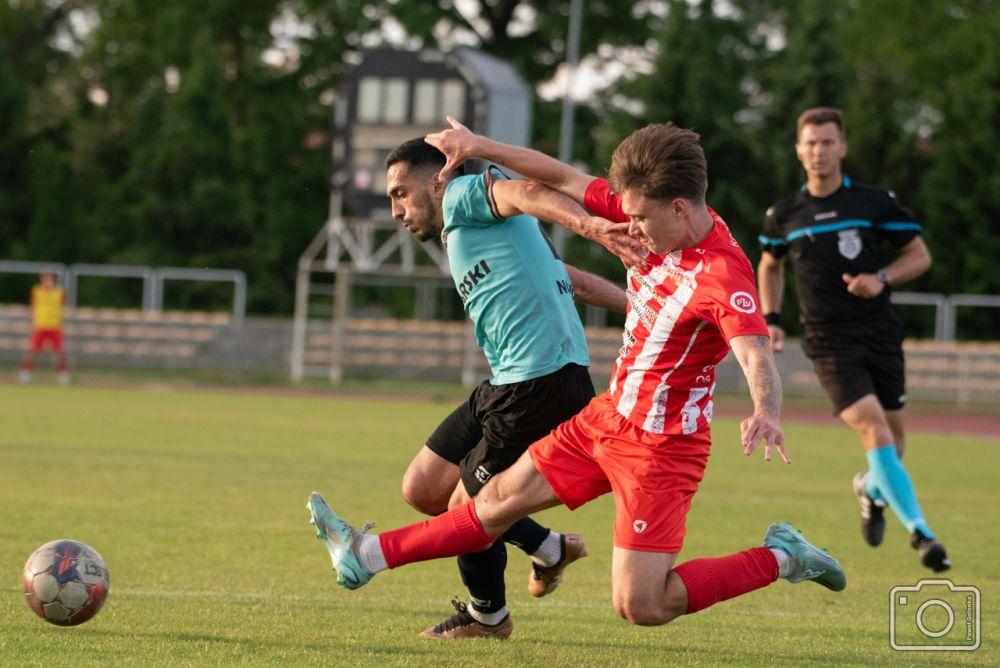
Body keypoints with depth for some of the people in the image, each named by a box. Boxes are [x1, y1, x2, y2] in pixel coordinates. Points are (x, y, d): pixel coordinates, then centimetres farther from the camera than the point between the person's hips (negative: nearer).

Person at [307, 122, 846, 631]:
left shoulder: (723, 275, -28)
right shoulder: (656, 220, -4)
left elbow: (757, 358, -42)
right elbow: (567, 182, 6)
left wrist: (766, 413, -64)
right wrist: (481, 148, 12)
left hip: (660, 446, -8)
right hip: (607, 417, 8)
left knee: (640, 606, -10)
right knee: (502, 499, 18)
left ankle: (780, 558, 3)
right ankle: (370, 555, 28)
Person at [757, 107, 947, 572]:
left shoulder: (876, 203, -1)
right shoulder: (784, 215, 4)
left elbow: (920, 255, 5)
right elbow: (770, 265, 22)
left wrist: (882, 279, -13)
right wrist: (771, 318, 8)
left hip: (880, 336, 1)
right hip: (831, 345, -1)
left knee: (893, 439, 9)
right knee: (875, 432, -19)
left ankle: (872, 490, 45)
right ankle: (920, 533, -22)